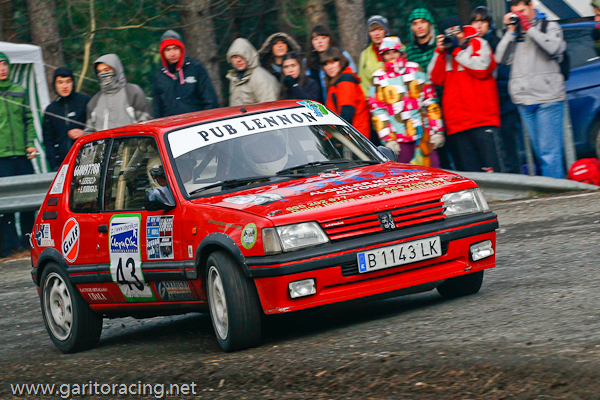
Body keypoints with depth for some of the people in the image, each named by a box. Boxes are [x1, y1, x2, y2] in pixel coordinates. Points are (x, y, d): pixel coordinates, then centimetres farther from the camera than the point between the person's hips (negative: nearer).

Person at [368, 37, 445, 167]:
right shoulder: (378, 78, 7)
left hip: (423, 132, 1)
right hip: (399, 137, 0)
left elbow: (431, 101, 9)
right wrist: (387, 139, -4)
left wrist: (437, 131, 3)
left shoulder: (416, 71, 8)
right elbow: (377, 111, 4)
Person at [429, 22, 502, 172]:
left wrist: (457, 51, -5)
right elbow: (437, 79, 10)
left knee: (490, 168, -12)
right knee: (467, 170, 1)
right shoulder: (445, 50, 20)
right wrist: (440, 52, 2)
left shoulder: (478, 43, 9)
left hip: (482, 119, -4)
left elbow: (482, 68, -8)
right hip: (455, 119, 4)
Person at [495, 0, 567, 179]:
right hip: (524, 100, 4)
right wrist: (511, 31, 1)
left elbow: (554, 48, -11)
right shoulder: (513, 33, 18)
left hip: (548, 97, -4)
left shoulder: (550, 27, 8)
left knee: (549, 152, -11)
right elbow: (502, 58, 7)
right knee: (539, 152, 6)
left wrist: (528, 28, -7)